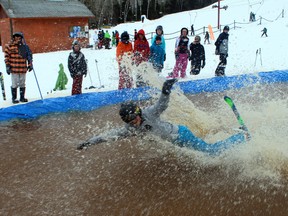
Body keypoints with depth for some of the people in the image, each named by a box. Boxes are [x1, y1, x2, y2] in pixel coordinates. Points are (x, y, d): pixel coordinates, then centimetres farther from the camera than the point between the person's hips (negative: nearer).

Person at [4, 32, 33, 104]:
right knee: (14, 84, 3)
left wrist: (30, 64, 5)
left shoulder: (25, 46, 5)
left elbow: (29, 56, 12)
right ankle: (14, 98, 15)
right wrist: (7, 66, -6)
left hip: (23, 69, 3)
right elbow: (7, 57, -2)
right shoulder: (9, 46, -3)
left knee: (22, 84, 11)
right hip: (14, 69, -3)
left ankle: (22, 97, 23)